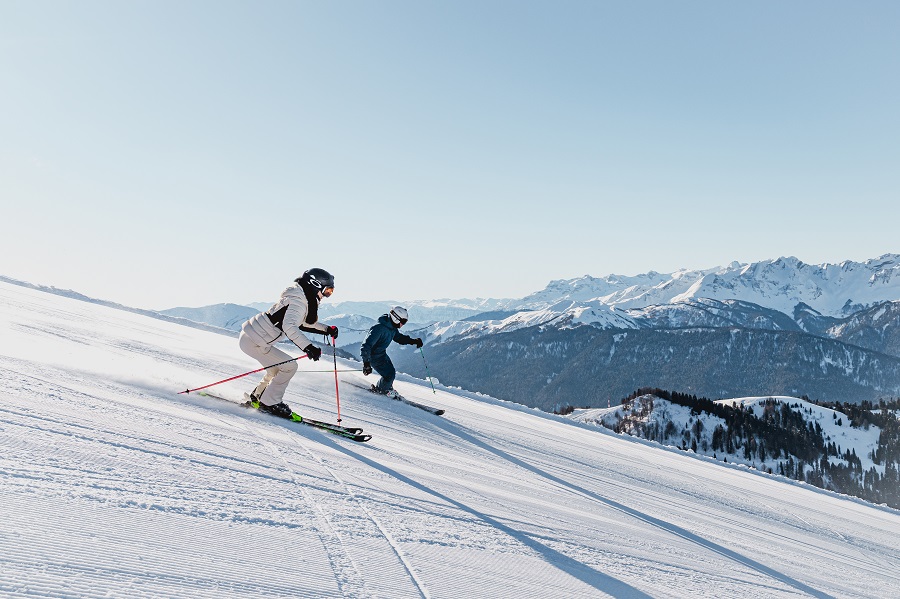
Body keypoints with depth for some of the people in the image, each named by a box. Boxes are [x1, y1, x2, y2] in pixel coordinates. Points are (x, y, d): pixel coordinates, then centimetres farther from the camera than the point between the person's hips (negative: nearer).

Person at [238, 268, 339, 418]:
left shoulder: (303, 299, 10)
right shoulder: (299, 301, -20)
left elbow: (304, 322, 27)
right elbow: (289, 326, -35)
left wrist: (327, 329, 17)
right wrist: (308, 347, -42)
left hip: (250, 334, 10)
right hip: (254, 342, -10)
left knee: (278, 369, 23)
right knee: (289, 366, -8)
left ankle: (257, 396, 35)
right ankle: (269, 403, 2)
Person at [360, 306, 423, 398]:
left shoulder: (393, 328, -5)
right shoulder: (379, 328, -33)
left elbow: (399, 337, 15)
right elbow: (366, 346, -35)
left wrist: (413, 341, 0)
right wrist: (366, 363, -37)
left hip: (382, 353, 9)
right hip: (374, 356, -9)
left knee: (392, 372, 16)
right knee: (389, 375, -9)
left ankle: (387, 388, 40)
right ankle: (379, 390, 17)